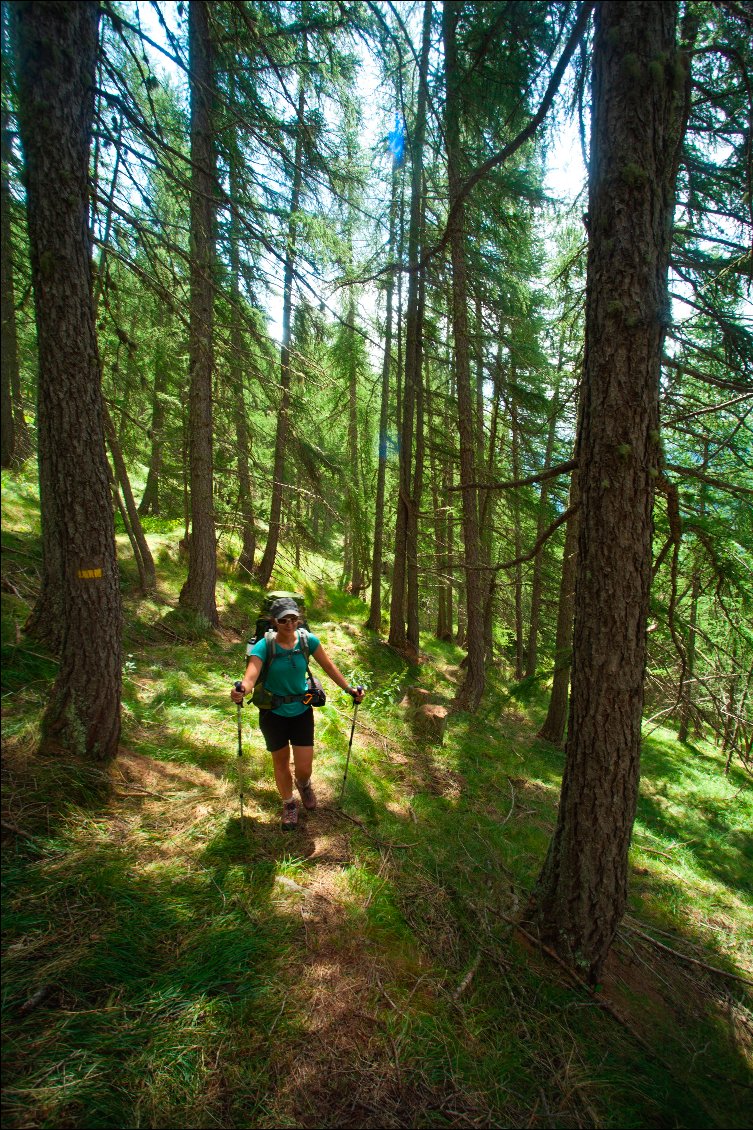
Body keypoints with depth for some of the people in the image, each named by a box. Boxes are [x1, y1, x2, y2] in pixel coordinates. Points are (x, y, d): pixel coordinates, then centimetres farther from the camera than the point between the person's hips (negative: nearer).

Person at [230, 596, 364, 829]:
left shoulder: (308, 640, -13)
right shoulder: (264, 646, -21)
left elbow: (328, 666, -2)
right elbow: (250, 677, -35)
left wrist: (349, 689, -9)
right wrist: (241, 691, -56)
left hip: (301, 711, 1)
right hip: (273, 714, -1)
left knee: (304, 768, 3)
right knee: (281, 763, 15)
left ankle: (304, 784, 42)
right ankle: (288, 804, 43)